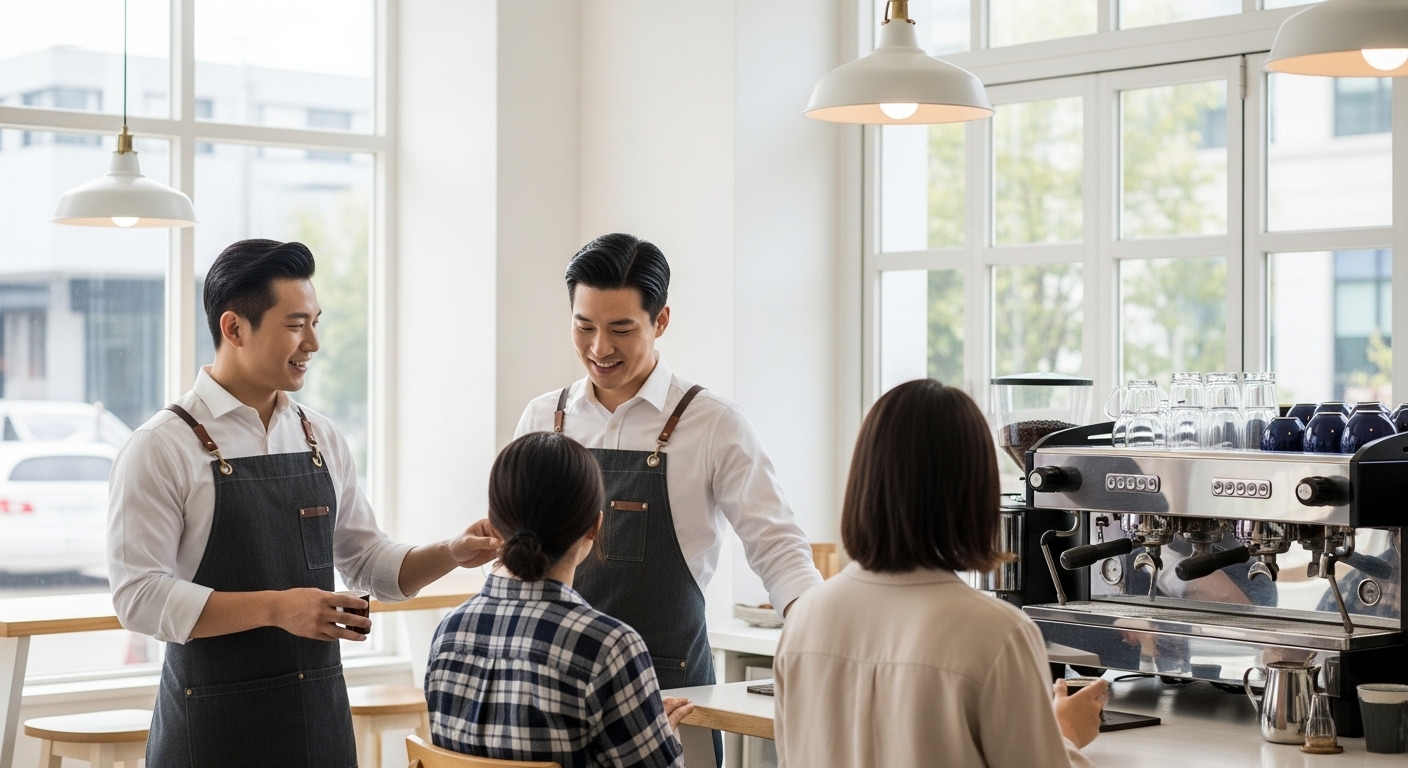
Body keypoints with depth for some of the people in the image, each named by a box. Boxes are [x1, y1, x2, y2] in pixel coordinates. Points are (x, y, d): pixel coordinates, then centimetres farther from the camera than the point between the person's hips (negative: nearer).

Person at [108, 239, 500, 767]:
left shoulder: (323, 441, 8)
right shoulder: (162, 447, -9)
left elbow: (368, 562, 17)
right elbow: (139, 596, -16)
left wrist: (451, 554, -1)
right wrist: (274, 608, -23)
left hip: (322, 717, 5)